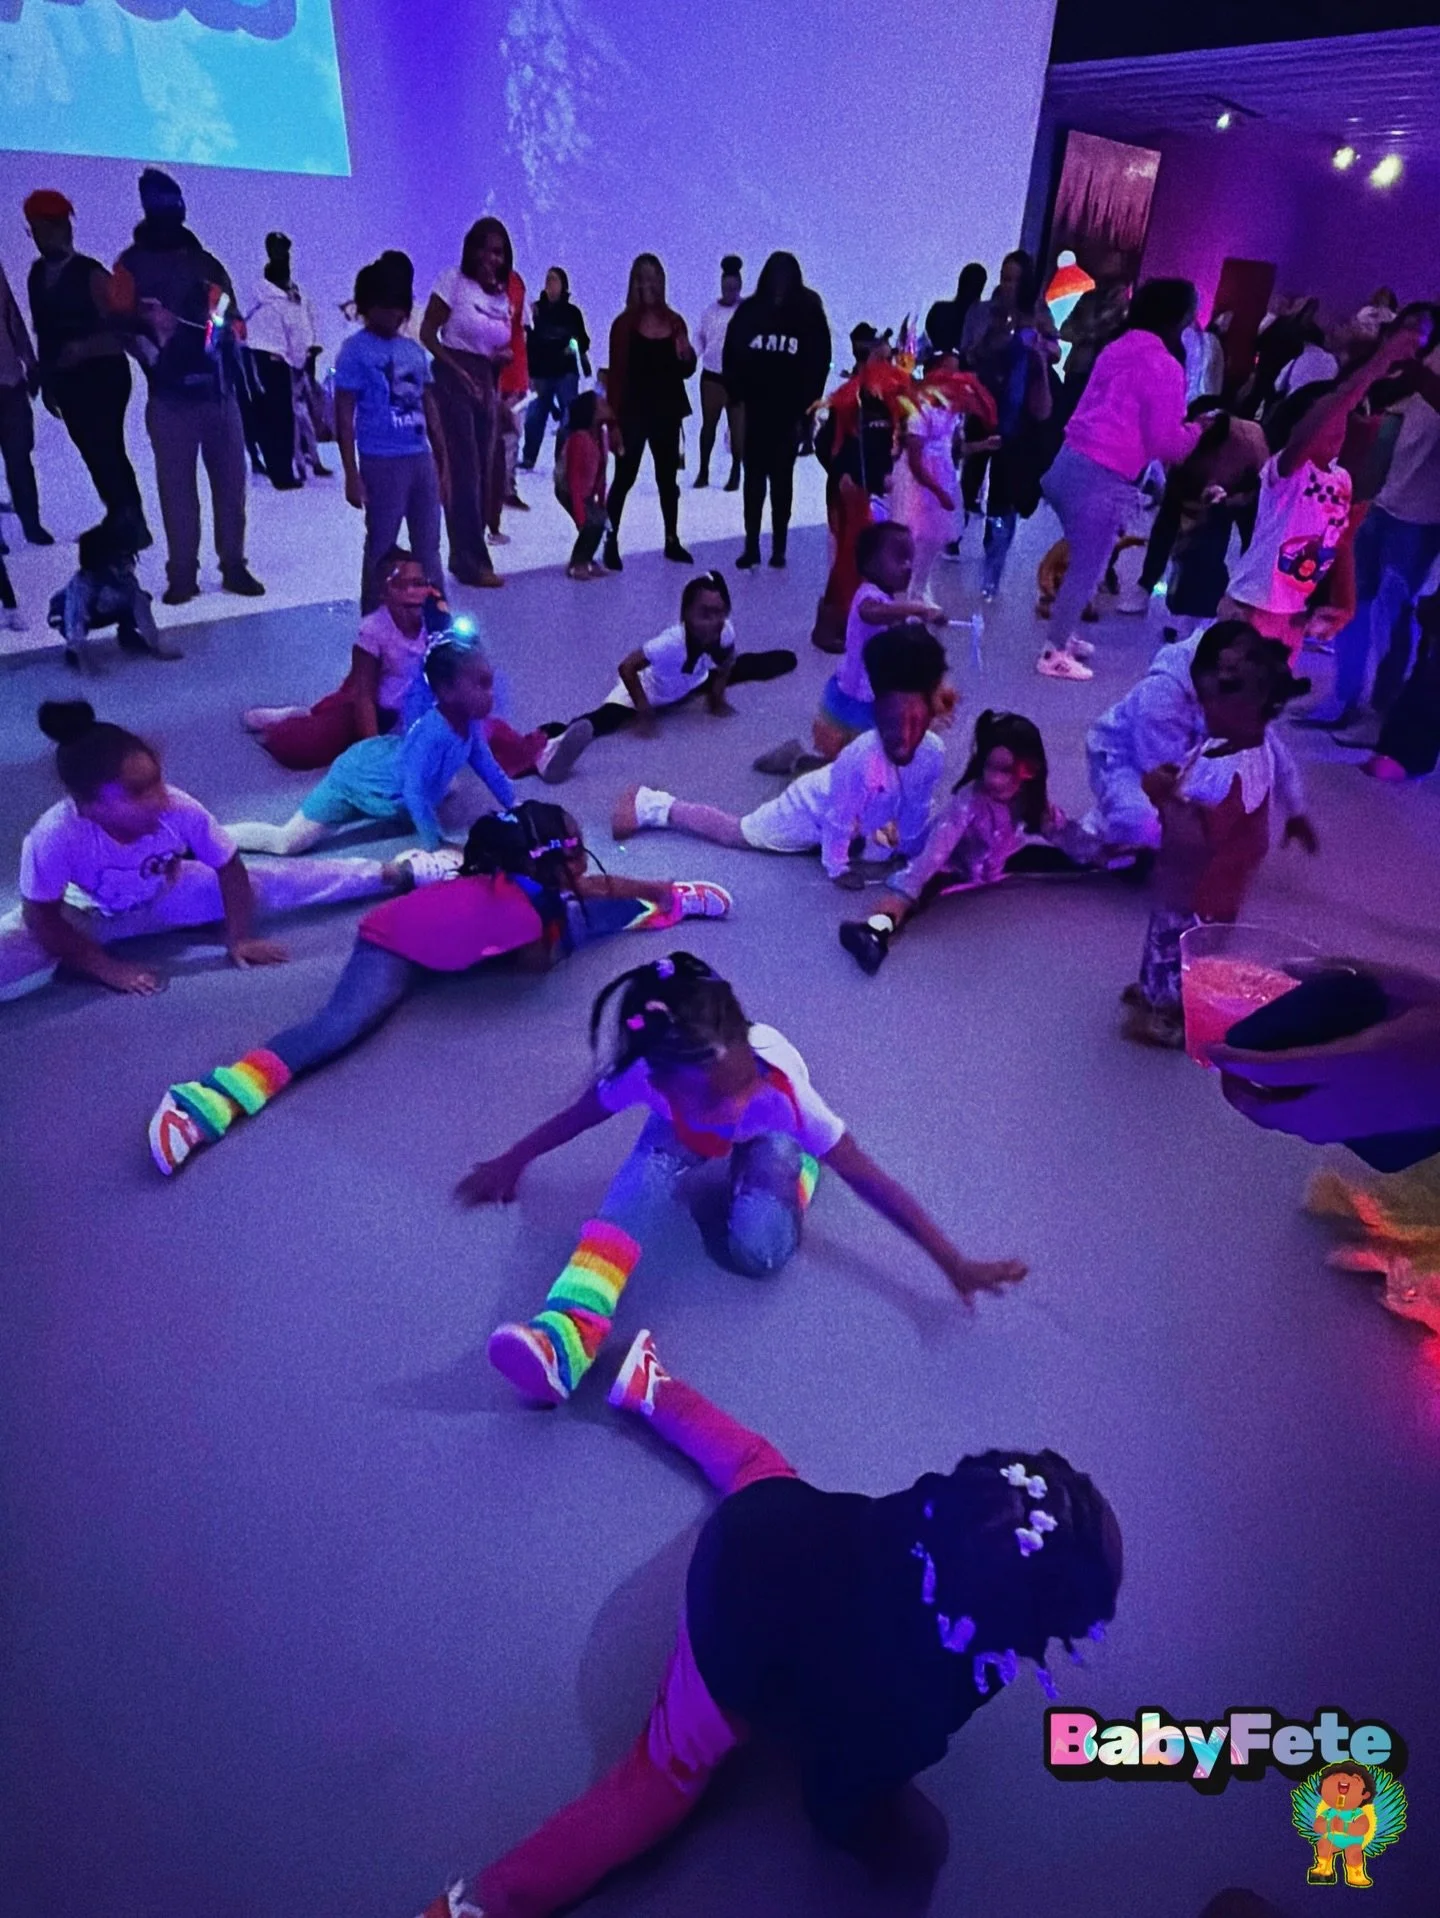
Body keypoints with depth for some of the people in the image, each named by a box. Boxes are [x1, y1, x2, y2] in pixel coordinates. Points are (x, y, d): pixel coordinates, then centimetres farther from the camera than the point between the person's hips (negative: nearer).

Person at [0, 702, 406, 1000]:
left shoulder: (180, 808, -32)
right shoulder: (54, 837, -37)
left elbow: (230, 870, -18)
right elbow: (41, 918, -24)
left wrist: (238, 938, -19)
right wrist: (106, 968, -26)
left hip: (165, 896, 1)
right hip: (85, 914, -1)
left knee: (265, 884, -13)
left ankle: (396, 872, -6)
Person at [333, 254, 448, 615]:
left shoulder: (414, 350, 13)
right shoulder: (355, 351, -3)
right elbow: (344, 416, -6)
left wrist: (443, 464, 13)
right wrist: (352, 475, -12)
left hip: (422, 460, 5)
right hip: (382, 462, -5)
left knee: (428, 548, 9)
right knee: (381, 549, 1)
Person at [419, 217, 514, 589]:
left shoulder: (503, 294, 13)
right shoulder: (453, 280, -3)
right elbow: (427, 334, -6)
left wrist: (505, 355, -6)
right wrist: (458, 370, -15)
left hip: (485, 383, 6)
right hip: (453, 378, -6)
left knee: (482, 473, 6)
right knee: (464, 471, -9)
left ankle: (465, 555, 16)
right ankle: (472, 562, -7)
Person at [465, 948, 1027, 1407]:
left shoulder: (782, 1086, -44)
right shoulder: (644, 1074, -38)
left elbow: (866, 1178, -37)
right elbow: (578, 1116, -16)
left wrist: (953, 1263, -34)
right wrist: (510, 1163, -1)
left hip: (769, 1138, -1)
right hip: (682, 1131, 1)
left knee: (759, 1251, -25)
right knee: (647, 1171, -33)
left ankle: (790, 1182, 9)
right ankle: (568, 1332, -43)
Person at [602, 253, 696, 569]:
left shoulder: (674, 322, 8)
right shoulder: (625, 324, -5)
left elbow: (685, 372, 14)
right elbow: (616, 373, -8)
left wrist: (687, 356, -8)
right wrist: (613, 417, -14)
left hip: (666, 412, 5)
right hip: (633, 413, -5)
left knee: (668, 477, 11)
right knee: (624, 478, -5)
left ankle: (672, 541, 21)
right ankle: (611, 543, -1)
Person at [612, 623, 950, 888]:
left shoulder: (932, 752, -27)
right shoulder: (862, 757, -44)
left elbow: (916, 810, -8)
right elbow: (839, 819, -31)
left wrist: (911, 850, 1)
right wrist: (836, 868, -19)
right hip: (813, 809, -6)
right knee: (735, 832, 8)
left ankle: (799, 762, 46)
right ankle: (651, 805, 19)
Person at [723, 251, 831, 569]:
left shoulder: (808, 315, 1)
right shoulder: (749, 312, 3)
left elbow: (818, 364, -1)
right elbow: (732, 357, 2)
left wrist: (804, 409, -8)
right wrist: (737, 396, -9)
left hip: (789, 413, -1)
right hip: (754, 409, 1)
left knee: (782, 479, 3)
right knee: (754, 477, 1)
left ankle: (779, 548, 6)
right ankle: (751, 547, 4)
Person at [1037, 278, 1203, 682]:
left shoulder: (1118, 349, 15)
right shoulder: (1164, 366, -10)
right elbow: (1164, 441, -10)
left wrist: (1178, 425, 25)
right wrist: (1195, 429, 10)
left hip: (1070, 461, 8)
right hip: (1102, 479, -8)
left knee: (1081, 562, 22)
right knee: (1087, 570, 2)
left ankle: (1063, 634, 31)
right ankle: (1056, 653, 8)